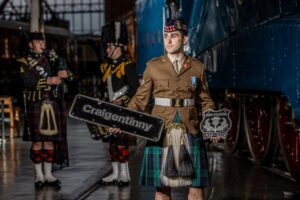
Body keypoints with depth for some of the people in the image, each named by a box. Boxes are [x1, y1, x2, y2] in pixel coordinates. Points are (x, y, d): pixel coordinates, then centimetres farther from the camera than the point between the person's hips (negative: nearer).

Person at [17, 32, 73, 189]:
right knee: (37, 140, -3)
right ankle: (39, 176, 4)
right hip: (35, 105, -4)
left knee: (50, 140, 5)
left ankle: (48, 174, 12)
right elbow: (28, 82, -11)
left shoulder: (52, 58, 16)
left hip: (53, 104, 4)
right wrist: (48, 81, -19)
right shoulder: (24, 62, 2)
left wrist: (64, 73, -15)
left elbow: (62, 66, 8)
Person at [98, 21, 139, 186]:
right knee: (112, 141, 10)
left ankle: (124, 174, -1)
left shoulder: (127, 65, -9)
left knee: (122, 140, -7)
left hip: (124, 109, -8)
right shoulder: (105, 66, 14)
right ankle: (115, 173, 17)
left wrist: (122, 101, -19)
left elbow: (134, 88, -13)